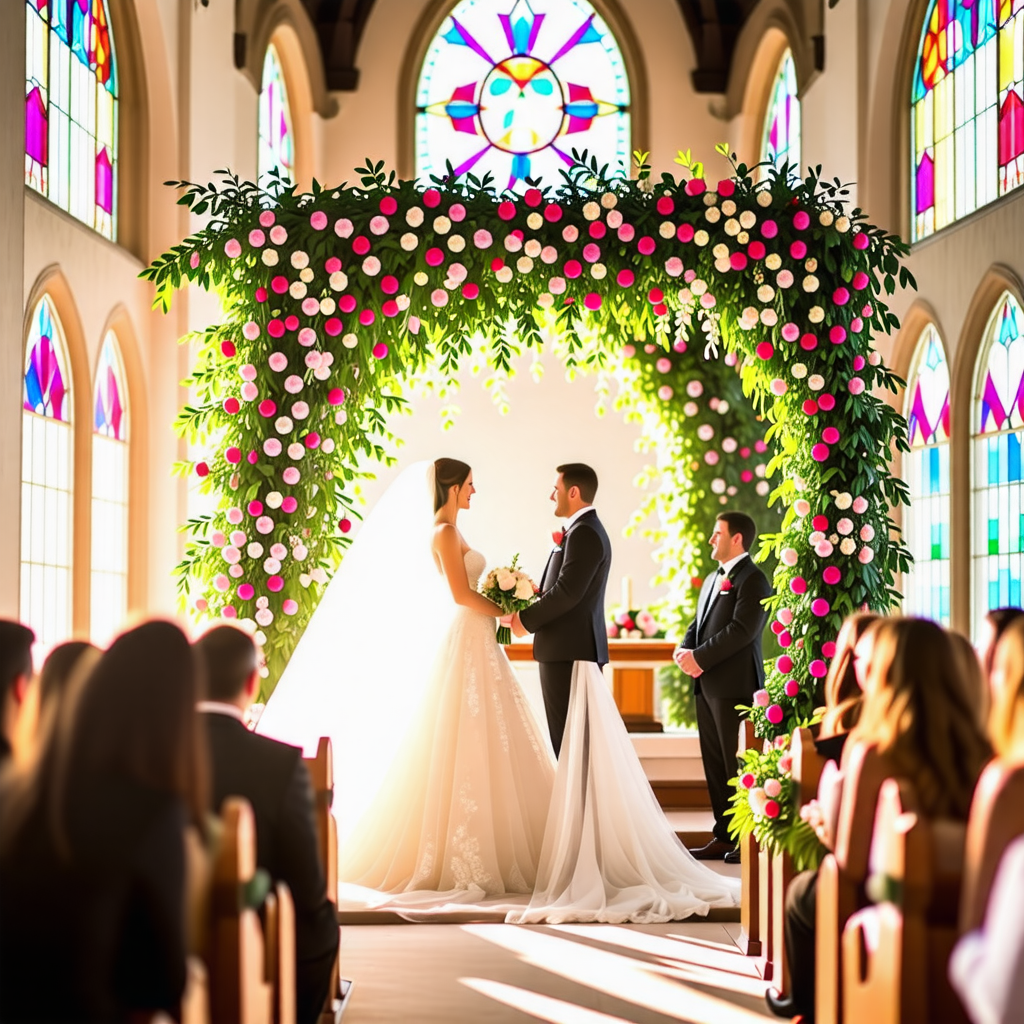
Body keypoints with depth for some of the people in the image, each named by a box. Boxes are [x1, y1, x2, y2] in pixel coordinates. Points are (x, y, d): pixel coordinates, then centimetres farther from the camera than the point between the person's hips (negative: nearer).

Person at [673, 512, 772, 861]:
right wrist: (685, 651, 0)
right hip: (707, 685, 9)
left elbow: (741, 630, -19)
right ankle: (723, 836, 15)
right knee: (714, 764, 10)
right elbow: (698, 625, 20)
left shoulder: (752, 580, -9)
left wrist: (701, 658, -18)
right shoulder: (712, 580, 20)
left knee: (738, 765, -4)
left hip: (735, 685, -9)